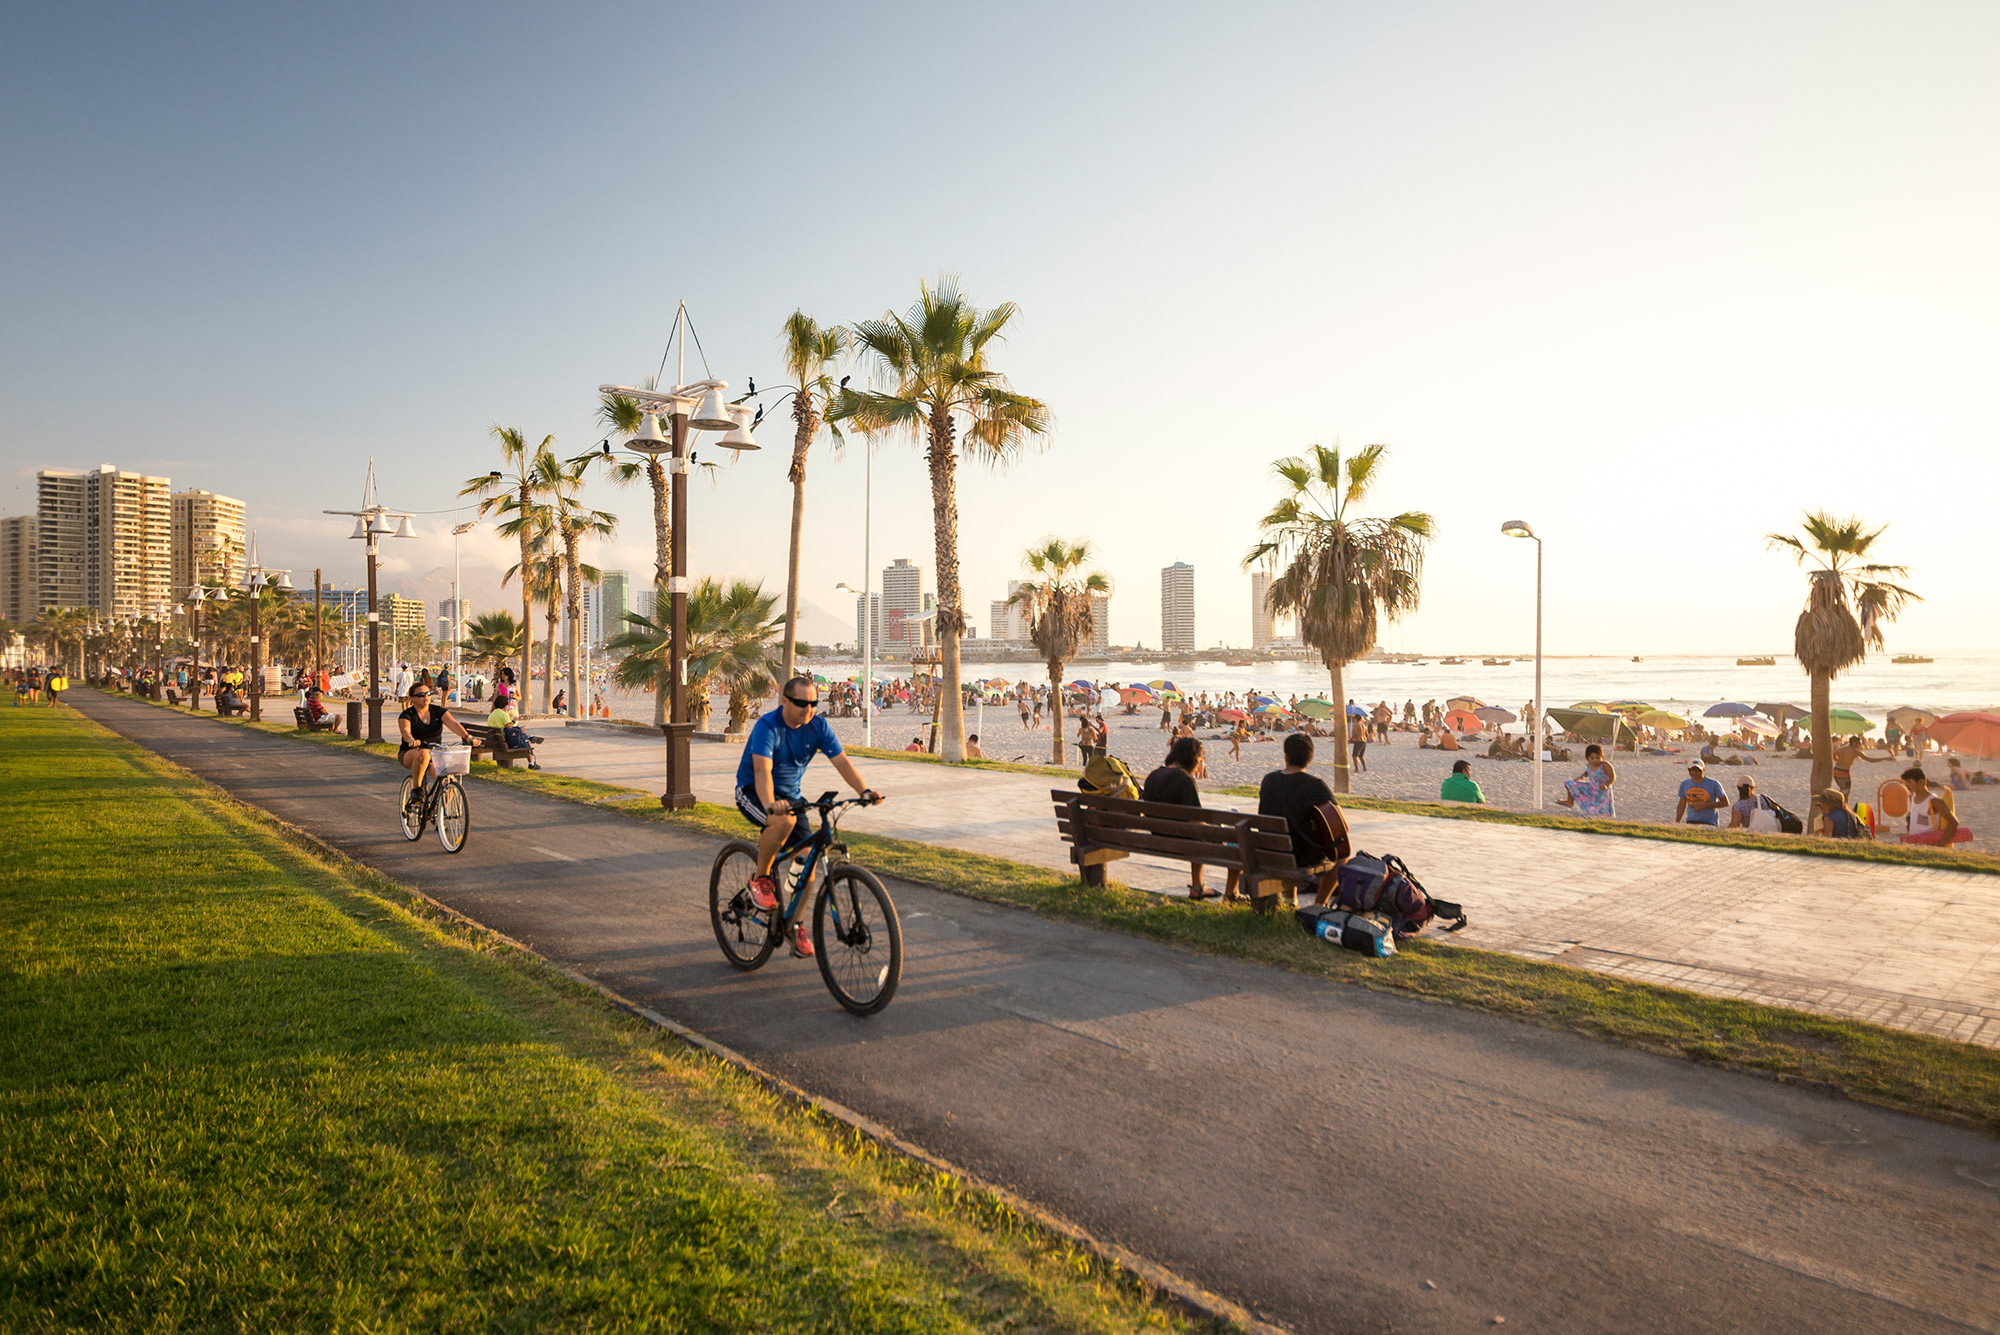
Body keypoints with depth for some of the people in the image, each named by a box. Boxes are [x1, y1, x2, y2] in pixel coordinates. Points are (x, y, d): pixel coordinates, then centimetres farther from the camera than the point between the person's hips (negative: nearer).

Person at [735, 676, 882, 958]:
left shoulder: (818, 726, -8)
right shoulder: (768, 726, -24)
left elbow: (841, 760, -13)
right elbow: (762, 770, -37)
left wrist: (864, 791, -29)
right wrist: (770, 804, -56)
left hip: (789, 794, 6)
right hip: (752, 792, -5)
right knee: (784, 821, -37)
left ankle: (797, 925, 9)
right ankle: (760, 879, -13)